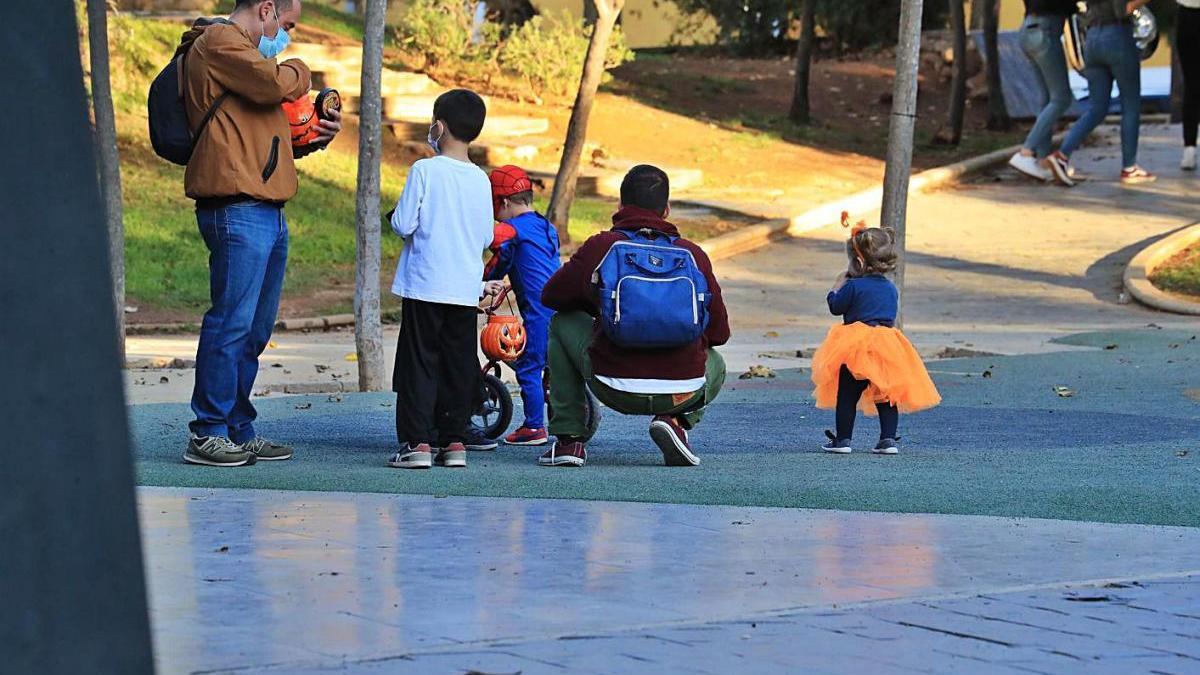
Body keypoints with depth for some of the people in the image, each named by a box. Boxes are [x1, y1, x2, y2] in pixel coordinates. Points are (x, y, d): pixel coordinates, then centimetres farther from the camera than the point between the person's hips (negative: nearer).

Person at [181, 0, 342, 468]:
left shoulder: (243, 53, 28)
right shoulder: (218, 41, -4)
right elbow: (276, 83, -18)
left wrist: (312, 140, 14)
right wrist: (299, 72, 4)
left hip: (267, 212, 10)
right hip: (237, 208, -10)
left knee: (255, 329, 10)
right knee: (232, 321, -11)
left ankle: (239, 430, 15)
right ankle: (208, 434, -8)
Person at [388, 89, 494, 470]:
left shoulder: (425, 171, -9)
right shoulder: (481, 180, 4)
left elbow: (403, 224, -11)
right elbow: (486, 238, 8)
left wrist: (396, 218, 10)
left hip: (424, 285, -4)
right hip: (466, 289, 4)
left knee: (419, 363, -1)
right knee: (459, 365, 9)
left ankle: (417, 442, -6)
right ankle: (455, 442, 9)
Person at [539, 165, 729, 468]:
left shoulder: (599, 247, 1)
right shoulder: (693, 254, 4)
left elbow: (551, 296, 17)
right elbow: (719, 333, 9)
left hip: (617, 390, -1)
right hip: (683, 393, 1)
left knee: (563, 324, 26)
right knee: (715, 363, 38)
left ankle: (569, 439, 19)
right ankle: (676, 421, 7)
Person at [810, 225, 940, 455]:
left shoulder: (854, 286, -9)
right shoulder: (891, 288, 11)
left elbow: (835, 307, 0)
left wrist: (838, 285, 17)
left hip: (856, 347, -5)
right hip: (888, 344, 5)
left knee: (847, 395, 3)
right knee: (887, 396, 10)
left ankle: (842, 440, 4)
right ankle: (889, 439, 5)